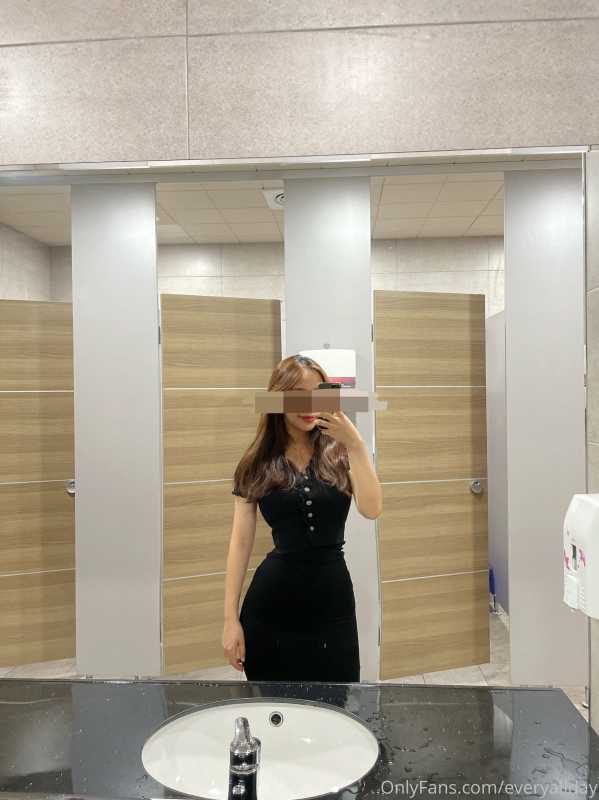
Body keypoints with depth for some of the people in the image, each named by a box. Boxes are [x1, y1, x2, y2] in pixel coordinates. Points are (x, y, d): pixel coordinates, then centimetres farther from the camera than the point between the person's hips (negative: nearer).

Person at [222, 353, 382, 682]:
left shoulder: (340, 453, 0)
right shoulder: (257, 463, 0)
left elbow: (371, 509, -15)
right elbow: (240, 543, 0)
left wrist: (356, 444, -22)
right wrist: (230, 618, -2)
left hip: (333, 599, 0)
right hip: (270, 602, 0)